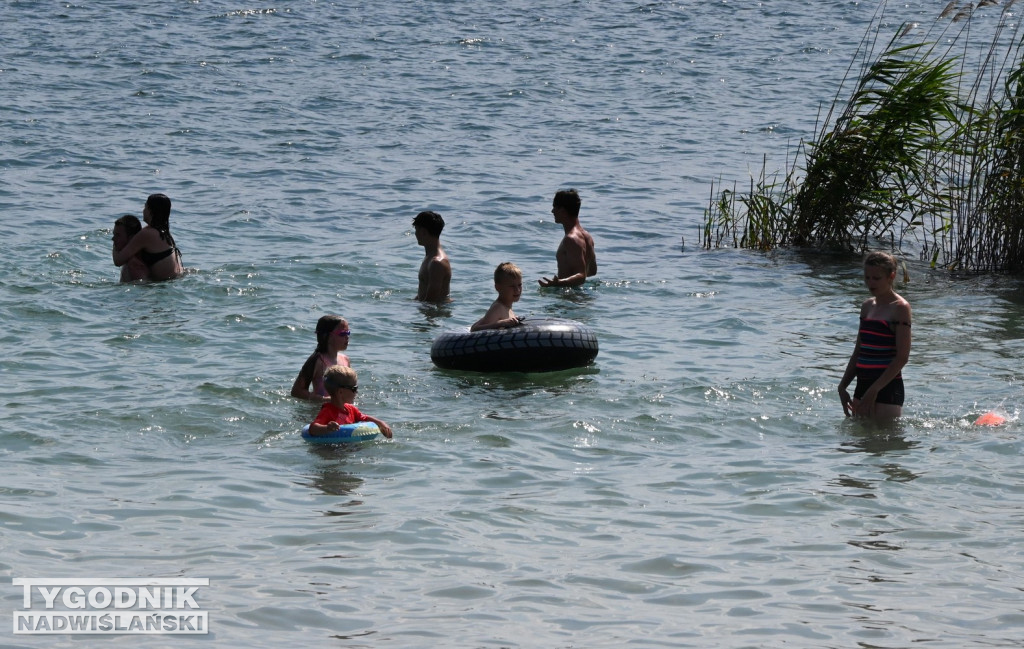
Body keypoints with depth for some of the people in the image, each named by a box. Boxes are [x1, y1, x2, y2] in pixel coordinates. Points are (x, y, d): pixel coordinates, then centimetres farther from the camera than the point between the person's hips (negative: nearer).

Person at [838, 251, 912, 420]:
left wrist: (874, 390, -16)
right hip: (863, 387, 8)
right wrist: (843, 386, 12)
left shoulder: (900, 308, -9)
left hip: (887, 389, -8)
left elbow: (902, 357, -14)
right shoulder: (867, 306, 14)